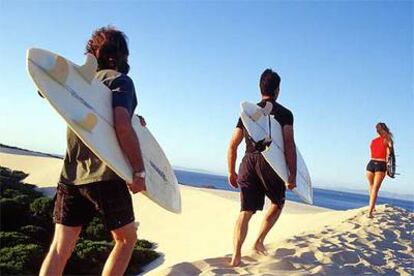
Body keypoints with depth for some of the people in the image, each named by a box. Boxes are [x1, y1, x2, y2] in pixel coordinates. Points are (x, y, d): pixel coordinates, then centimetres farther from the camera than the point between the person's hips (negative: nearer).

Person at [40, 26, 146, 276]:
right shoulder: (120, 80, -6)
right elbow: (122, 125, -21)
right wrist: (139, 171, -16)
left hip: (71, 176, 6)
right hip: (105, 175, -6)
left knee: (60, 248, 3)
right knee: (127, 239, 14)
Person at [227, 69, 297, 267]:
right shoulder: (284, 113, 5)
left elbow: (232, 146, 15)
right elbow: (289, 144, -9)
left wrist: (231, 172, 24)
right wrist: (292, 175, -8)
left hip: (248, 162, 3)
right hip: (271, 163, -3)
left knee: (246, 210, 6)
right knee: (277, 202, 22)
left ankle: (236, 256, -2)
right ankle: (259, 240, 12)